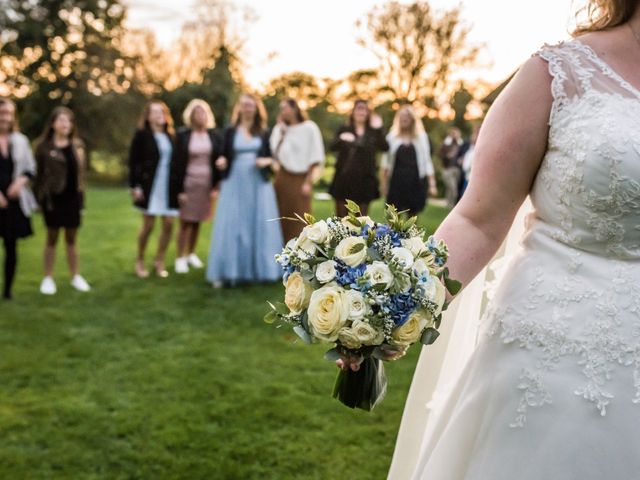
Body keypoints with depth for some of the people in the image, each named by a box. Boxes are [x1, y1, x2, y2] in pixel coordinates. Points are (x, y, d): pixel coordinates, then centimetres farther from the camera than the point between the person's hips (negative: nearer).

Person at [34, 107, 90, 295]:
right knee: (52, 238, 5)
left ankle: (76, 276, 19)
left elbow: (81, 171, 9)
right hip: (53, 198, -3)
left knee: (71, 238, 10)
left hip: (72, 198, 3)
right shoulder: (43, 146, -4)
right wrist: (40, 198, -6)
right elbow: (39, 173, -2)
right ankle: (48, 278, 14)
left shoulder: (77, 145, 7)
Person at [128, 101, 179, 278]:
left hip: (169, 186, 5)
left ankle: (159, 261, 16)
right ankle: (139, 261, 18)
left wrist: (178, 187, 9)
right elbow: (133, 161, -6)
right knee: (148, 225, -1)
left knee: (168, 224, 1)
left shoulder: (169, 136, 10)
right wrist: (135, 186, -12)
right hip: (149, 186, -4)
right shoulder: (142, 135, -4)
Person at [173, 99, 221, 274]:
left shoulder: (214, 136, 4)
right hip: (188, 182, -2)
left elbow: (218, 161, 6)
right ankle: (180, 258, 6)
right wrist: (180, 189, -8)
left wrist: (215, 186, 0)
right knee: (185, 222, -1)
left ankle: (191, 254, 21)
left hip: (207, 184, 2)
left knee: (197, 221, 8)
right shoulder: (183, 136, -3)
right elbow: (178, 163, -4)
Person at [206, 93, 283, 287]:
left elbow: (272, 157, 9)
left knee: (259, 226, 2)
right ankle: (226, 273, 0)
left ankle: (258, 269, 10)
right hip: (234, 185, -1)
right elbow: (224, 157, 7)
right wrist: (221, 162, -15)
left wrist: (266, 161, -12)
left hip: (259, 186, 1)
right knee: (231, 227, -3)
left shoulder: (264, 133, 8)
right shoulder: (230, 132, 6)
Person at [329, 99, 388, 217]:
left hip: (365, 179, 0)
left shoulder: (373, 132, 6)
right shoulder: (344, 130, 6)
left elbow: (385, 148, -9)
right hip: (344, 177, 0)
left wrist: (379, 130, -19)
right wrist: (341, 139, -30)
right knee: (342, 217, 3)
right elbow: (333, 147, -10)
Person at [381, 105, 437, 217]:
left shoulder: (422, 137, 6)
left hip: (416, 182, 1)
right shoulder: (391, 137, 5)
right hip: (397, 182, -1)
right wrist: (384, 183, -1)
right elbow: (386, 162, 5)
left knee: (413, 216, 7)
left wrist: (432, 184, -1)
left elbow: (427, 162, 5)